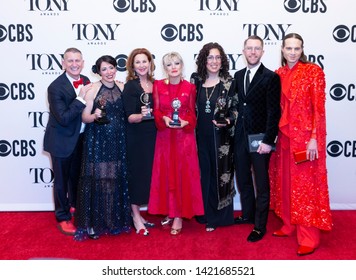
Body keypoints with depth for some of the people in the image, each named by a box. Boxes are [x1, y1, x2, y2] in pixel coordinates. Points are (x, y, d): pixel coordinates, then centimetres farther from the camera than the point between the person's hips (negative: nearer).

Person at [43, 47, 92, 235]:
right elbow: (63, 118, -27)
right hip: (62, 141, -6)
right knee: (62, 180, 8)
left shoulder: (86, 81, -2)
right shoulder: (55, 87, -22)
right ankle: (63, 218, 26)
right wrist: (81, 98, -30)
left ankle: (75, 206, 47)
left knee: (77, 176, 24)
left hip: (81, 138, 6)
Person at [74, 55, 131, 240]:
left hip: (118, 141, 4)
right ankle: (93, 223, 10)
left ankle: (115, 219, 22)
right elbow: (84, 117, -6)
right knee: (98, 179, -2)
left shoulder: (122, 87, 7)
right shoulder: (93, 89, -5)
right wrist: (95, 116, -24)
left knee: (117, 179, 7)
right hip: (97, 142, -4)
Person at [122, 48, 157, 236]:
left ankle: (138, 215, 24)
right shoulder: (130, 86, -8)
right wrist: (141, 115, -33)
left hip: (152, 136, 6)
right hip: (136, 137, -6)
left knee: (148, 173, 11)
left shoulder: (154, 84, 9)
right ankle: (136, 218, 12)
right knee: (137, 173, 0)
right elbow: (129, 117, -16)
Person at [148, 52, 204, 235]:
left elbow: (192, 113, 4)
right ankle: (169, 211, 20)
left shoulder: (190, 87, 2)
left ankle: (179, 215, 7)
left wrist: (185, 122, -15)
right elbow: (156, 111, 2)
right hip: (165, 136, 2)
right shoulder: (158, 86, 4)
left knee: (183, 174, -1)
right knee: (165, 174, 6)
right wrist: (164, 118, -18)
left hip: (184, 136, -1)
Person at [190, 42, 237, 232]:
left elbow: (235, 108, 0)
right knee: (203, 174, 9)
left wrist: (228, 121, -18)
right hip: (200, 136, 3)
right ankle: (204, 214, 23)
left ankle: (217, 216, 19)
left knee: (219, 174, 5)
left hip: (221, 137, -2)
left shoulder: (229, 82, -3)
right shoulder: (195, 80, 5)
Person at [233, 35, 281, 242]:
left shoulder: (271, 77, -10)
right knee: (243, 180, 17)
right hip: (241, 137, 6)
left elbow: (274, 112, -13)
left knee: (261, 184, 5)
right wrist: (234, 127, 5)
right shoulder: (238, 76, 9)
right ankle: (248, 214, 36)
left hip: (260, 139, -6)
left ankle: (260, 226, 17)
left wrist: (268, 141, -17)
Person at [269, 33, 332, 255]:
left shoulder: (314, 71, -6)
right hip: (284, 135, 6)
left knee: (306, 185, -1)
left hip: (306, 135, -5)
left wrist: (314, 138, -16)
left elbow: (319, 107, -10)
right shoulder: (278, 74, 8)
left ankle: (309, 236, 8)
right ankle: (290, 225, 29)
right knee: (286, 181, 13)